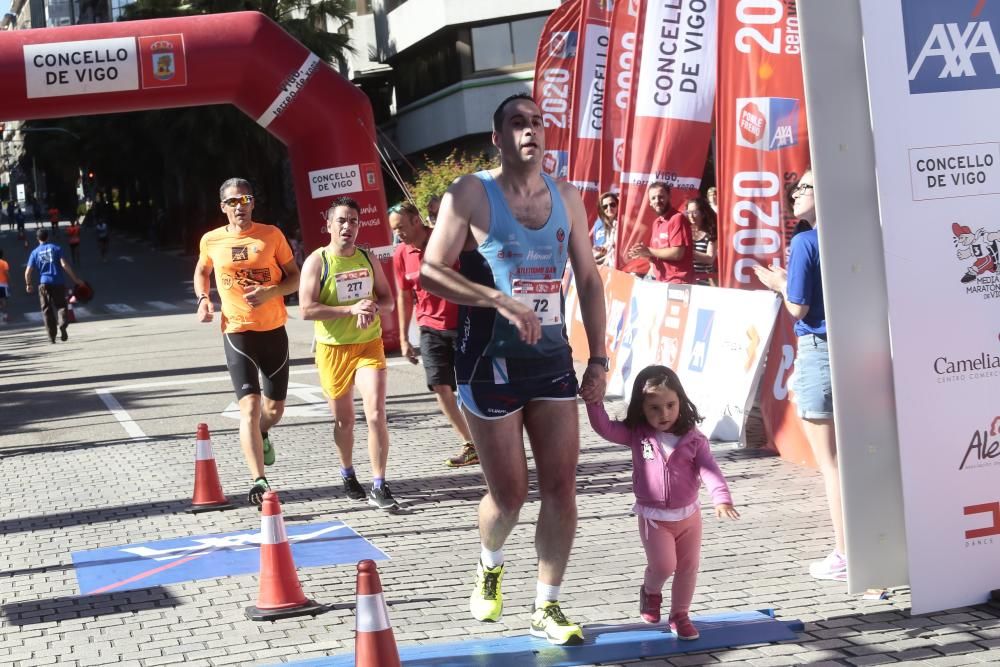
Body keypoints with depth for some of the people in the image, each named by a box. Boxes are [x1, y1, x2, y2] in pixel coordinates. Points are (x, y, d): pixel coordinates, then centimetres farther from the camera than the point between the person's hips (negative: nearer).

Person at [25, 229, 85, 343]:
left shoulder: (35, 253, 5)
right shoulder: (56, 248, 2)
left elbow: (28, 272, 2)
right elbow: (64, 265, -8)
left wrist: (28, 284, 20)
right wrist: (75, 279, -4)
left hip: (44, 284, 1)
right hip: (59, 282, -1)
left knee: (47, 310, 8)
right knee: (61, 306, 9)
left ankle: (52, 336, 5)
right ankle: (63, 323, -21)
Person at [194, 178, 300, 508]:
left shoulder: (271, 235, -1)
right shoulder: (211, 241, 1)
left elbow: (295, 277, 3)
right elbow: (201, 272, 22)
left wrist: (270, 292, -16)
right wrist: (203, 299, 2)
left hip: (274, 330, 2)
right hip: (237, 332, -1)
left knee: (275, 408, 12)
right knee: (249, 406, -15)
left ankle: (261, 435, 48)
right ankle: (259, 481, -18)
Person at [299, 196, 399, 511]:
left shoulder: (368, 259, 5)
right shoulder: (317, 262, -8)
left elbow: (388, 300, 11)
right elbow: (307, 309, -16)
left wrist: (374, 307, -14)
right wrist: (351, 309, -24)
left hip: (369, 345, 2)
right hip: (333, 349, -2)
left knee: (377, 415, -14)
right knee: (343, 421, 12)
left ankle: (379, 486, -9)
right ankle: (348, 475, 36)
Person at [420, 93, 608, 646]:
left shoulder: (566, 197, 8)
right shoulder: (471, 193, -6)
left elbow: (588, 280, 12)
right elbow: (431, 272, -12)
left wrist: (598, 359, 6)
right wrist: (501, 301, -23)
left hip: (552, 360, 4)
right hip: (491, 363, -4)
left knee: (561, 487, 0)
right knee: (508, 493, 2)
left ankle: (547, 607, 12)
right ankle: (490, 568, 34)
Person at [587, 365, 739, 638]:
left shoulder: (693, 439, -8)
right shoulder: (637, 435, -6)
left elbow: (709, 470, -16)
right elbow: (604, 427, -11)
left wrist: (722, 499, -30)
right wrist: (594, 400, -26)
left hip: (688, 515, 2)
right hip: (653, 518, -2)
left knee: (688, 567, 11)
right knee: (663, 565, -14)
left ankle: (680, 614, 28)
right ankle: (650, 590, 19)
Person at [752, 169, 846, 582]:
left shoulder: (806, 243, -12)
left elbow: (799, 308, -13)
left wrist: (780, 284, 7)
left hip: (819, 354, -6)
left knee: (830, 462, 0)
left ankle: (844, 556, 3)